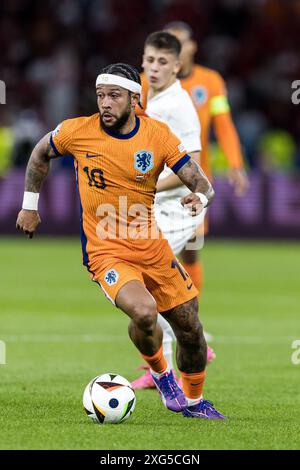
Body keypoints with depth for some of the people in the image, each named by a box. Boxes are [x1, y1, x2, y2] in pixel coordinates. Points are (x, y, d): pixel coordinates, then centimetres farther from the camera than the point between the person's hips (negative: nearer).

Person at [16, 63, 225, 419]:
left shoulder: (158, 135, -8)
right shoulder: (77, 132, -10)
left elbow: (201, 183, -7)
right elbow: (40, 153, 11)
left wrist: (199, 196, -31)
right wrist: (30, 206, 14)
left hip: (151, 246, 3)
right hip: (104, 252, -3)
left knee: (190, 329, 8)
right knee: (144, 312, -30)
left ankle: (193, 401, 36)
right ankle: (159, 373, 3)